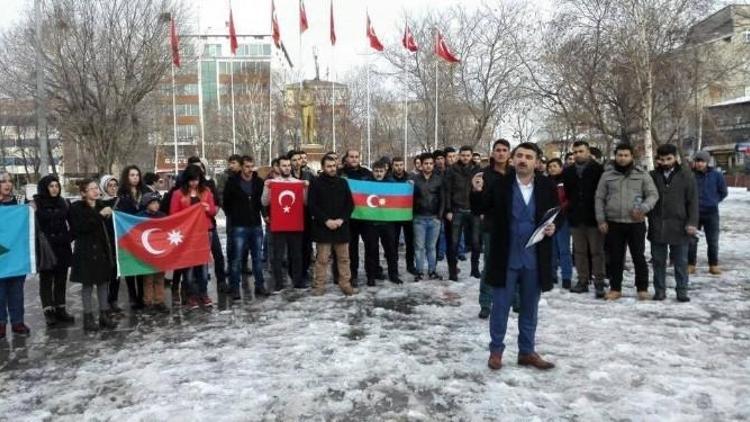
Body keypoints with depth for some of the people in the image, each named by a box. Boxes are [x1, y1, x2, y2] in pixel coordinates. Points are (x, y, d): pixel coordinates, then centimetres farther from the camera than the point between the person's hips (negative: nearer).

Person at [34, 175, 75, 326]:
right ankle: (48, 311, 9)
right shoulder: (37, 203, -5)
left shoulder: (63, 203, 8)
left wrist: (68, 238, 4)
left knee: (61, 279, 9)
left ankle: (60, 309, 18)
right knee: (46, 280, 3)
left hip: (62, 248, 4)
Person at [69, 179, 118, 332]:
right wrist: (100, 215, -23)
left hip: (102, 249, 5)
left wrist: (108, 216, -2)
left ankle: (104, 314, 16)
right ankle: (88, 317, 9)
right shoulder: (76, 208, -5)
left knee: (104, 282, 8)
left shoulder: (101, 205, 9)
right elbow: (81, 227, -20)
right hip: (86, 251, -5)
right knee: (88, 284, 1)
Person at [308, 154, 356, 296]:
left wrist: (342, 219, -7)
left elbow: (350, 204, 8)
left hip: (341, 227, 3)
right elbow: (311, 206, -6)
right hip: (322, 227, -3)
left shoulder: (343, 182, 9)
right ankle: (319, 285, 10)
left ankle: (345, 284, 15)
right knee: (322, 259, 2)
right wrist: (326, 220, -15)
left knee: (344, 258, 7)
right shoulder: (316, 183, 0)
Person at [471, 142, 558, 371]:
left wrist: (553, 228, -9)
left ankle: (527, 352, 29)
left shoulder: (547, 186, -1)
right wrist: (477, 192, -22)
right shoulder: (500, 183, -7)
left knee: (530, 309, 15)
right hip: (506, 258, -2)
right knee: (500, 307, 8)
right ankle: (496, 350, 23)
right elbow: (480, 210, -3)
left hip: (534, 259, 3)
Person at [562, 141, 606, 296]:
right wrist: (572, 207, 10)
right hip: (575, 218, 5)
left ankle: (599, 282, 5)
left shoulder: (598, 169, -4)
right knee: (579, 251, 9)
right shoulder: (568, 171, 10)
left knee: (597, 251, -1)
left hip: (594, 217, -4)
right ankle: (583, 280, 17)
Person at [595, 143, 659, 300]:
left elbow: (653, 194, 2)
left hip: (636, 223, -1)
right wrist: (601, 219, 1)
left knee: (638, 257, 4)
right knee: (615, 258, 7)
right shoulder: (607, 175, 7)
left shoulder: (642, 175, 4)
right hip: (613, 223, 1)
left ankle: (642, 288, 17)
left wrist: (644, 208, -17)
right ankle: (615, 289, 17)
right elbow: (599, 198, 8)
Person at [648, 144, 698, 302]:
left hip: (679, 228, -1)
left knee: (681, 262, 7)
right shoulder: (652, 176, 6)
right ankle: (659, 290, 17)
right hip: (657, 228, 2)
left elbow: (693, 202, 0)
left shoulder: (686, 176, 2)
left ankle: (682, 291, 16)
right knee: (658, 261, 8)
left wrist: (692, 223, -9)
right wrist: (649, 221, 1)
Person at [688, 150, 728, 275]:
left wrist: (713, 201, 2)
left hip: (711, 213, 1)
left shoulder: (716, 175, -2)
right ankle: (690, 264, 14)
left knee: (713, 241, 7)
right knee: (692, 240, 5)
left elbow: (723, 192, 9)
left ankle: (713, 265, 18)